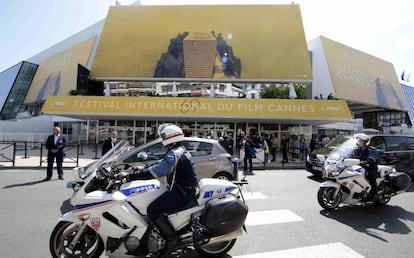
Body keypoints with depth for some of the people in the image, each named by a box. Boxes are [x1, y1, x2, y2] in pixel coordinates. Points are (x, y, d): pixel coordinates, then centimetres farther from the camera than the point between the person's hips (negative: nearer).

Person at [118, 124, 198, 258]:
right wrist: (142, 169, 20)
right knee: (154, 203, 18)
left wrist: (130, 175, -22)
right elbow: (160, 164, 21)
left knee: (153, 210, -17)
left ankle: (171, 238, -7)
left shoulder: (174, 154, -20)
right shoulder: (180, 151, 14)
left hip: (182, 192, -11)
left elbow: (155, 171, -27)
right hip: (182, 188, 11)